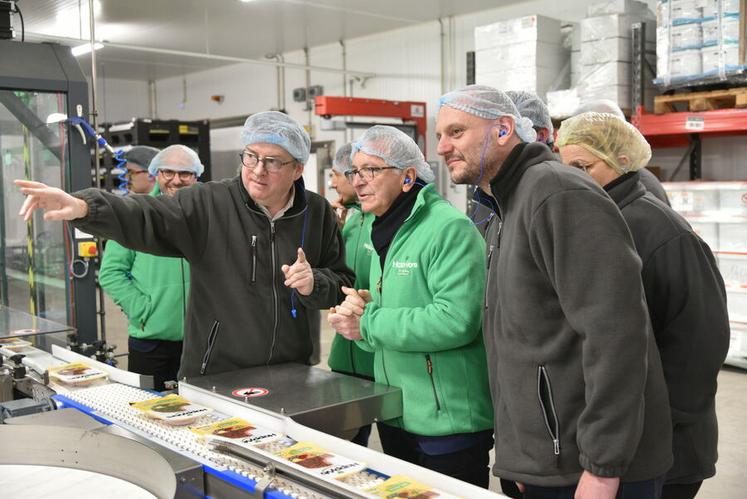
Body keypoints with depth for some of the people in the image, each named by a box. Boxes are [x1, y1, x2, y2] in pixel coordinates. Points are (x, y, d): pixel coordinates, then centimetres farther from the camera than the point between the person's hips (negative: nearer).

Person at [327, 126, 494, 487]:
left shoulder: (449, 228, -16)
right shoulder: (386, 233, 11)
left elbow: (456, 321, -28)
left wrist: (368, 324, -20)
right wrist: (358, 316, -6)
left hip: (448, 420, -8)